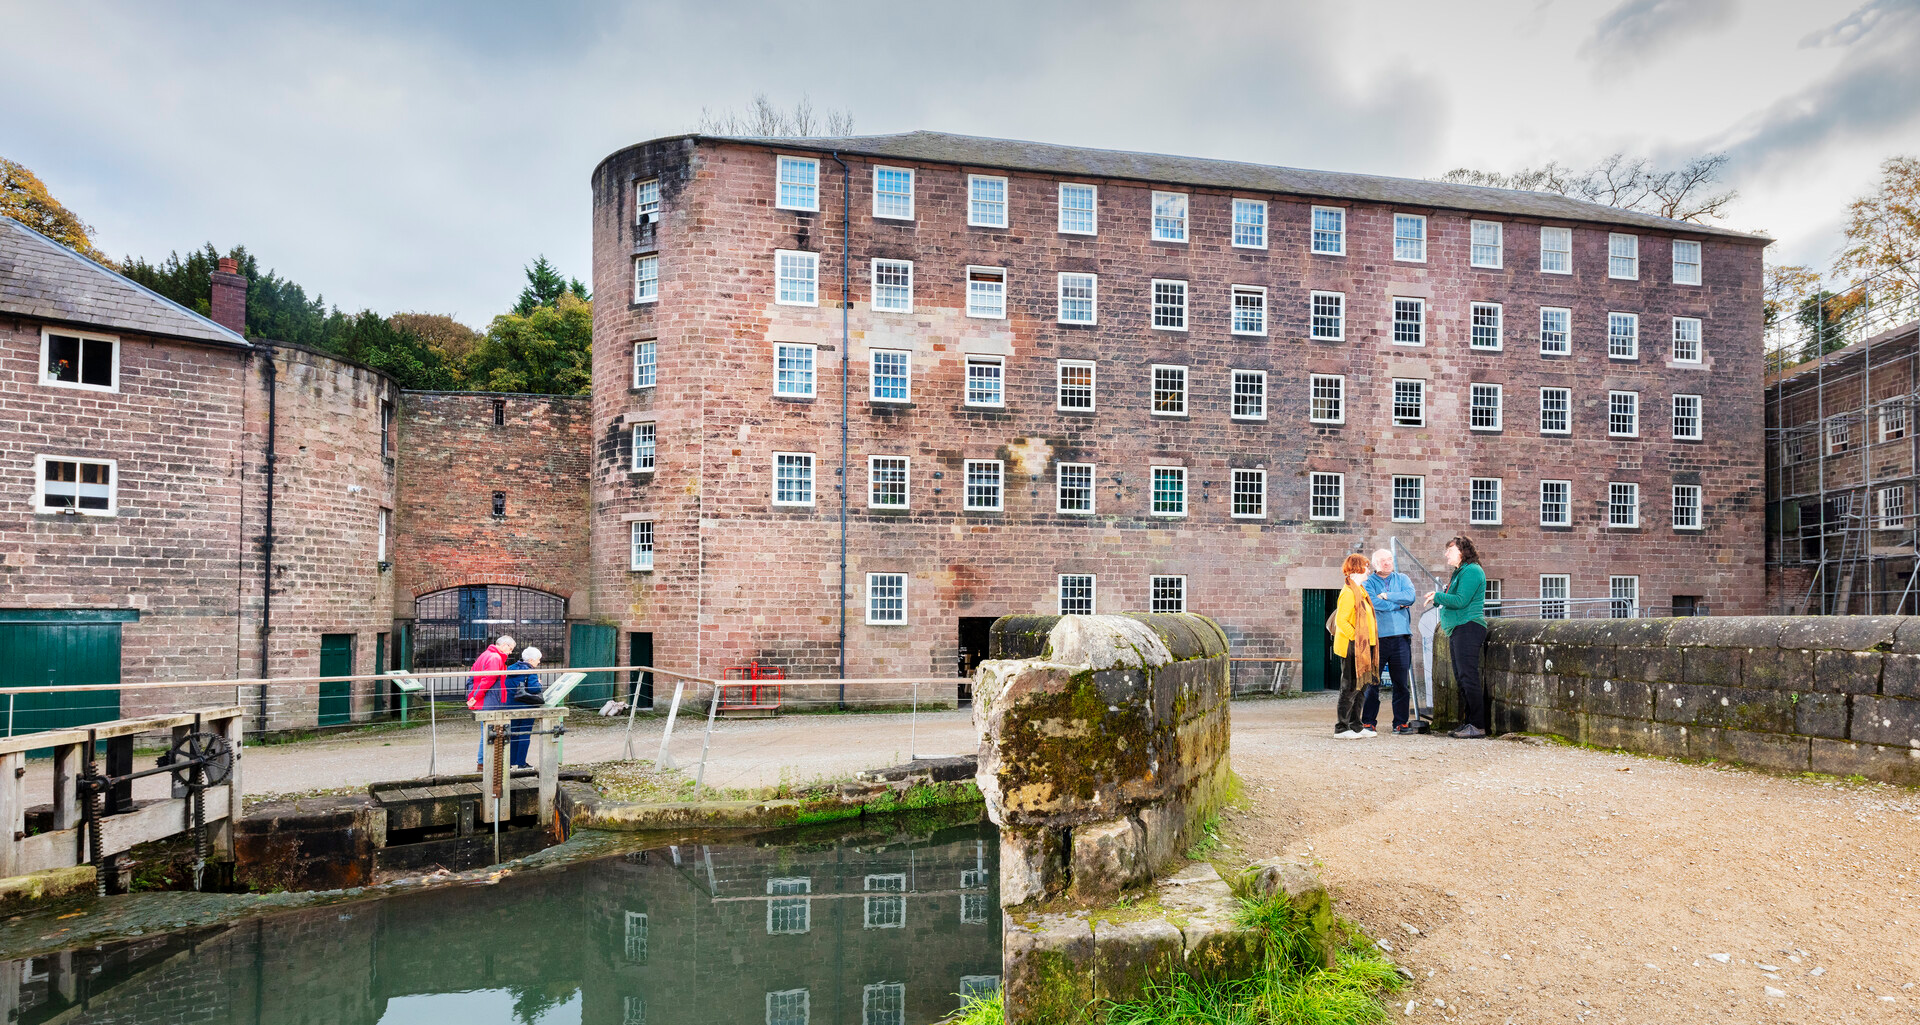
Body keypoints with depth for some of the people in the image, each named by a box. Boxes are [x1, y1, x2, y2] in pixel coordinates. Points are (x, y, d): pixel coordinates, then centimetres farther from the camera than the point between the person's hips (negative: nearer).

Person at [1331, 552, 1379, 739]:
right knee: (1350, 688, -5)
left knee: (1360, 687, 12)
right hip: (1352, 648, -10)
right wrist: (1356, 637, -19)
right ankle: (1341, 729, 0)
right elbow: (1340, 621, -20)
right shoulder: (1348, 592, -14)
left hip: (1362, 648, 10)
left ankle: (1355, 725, 20)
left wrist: (1368, 640, 15)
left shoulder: (1359, 590, 17)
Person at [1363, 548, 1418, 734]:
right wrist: (1398, 603, -4)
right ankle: (1368, 721, 5)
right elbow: (1373, 602, -12)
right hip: (1377, 637, -2)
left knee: (1401, 682, 4)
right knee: (1372, 682, -2)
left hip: (1401, 637, 3)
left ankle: (1400, 722, 12)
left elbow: (1411, 596, -5)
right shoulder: (1369, 582, 6)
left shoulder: (1402, 579, 14)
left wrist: (1387, 596, -8)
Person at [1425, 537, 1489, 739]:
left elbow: (1460, 601, -18)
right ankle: (1468, 723, 14)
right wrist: (1438, 599, 7)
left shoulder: (1472, 571, -9)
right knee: (1461, 678, 10)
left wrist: (1437, 596, -8)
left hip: (1468, 627, -11)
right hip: (1457, 629, 11)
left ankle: (1478, 725, -9)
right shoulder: (1458, 573, 23)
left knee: (1468, 677, -11)